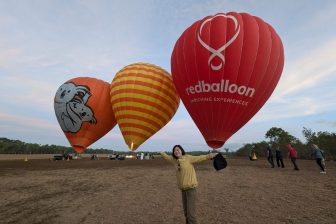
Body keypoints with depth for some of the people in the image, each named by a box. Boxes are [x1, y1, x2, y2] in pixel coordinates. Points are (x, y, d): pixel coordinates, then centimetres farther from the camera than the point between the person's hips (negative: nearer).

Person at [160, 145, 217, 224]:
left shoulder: (188, 158, -13)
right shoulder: (175, 160, 3)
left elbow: (200, 158, -18)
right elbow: (167, 157, 20)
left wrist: (210, 155, -28)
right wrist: (162, 153, 30)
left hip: (191, 187, -6)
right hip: (183, 188, 6)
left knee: (191, 212, -5)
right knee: (186, 211, 17)